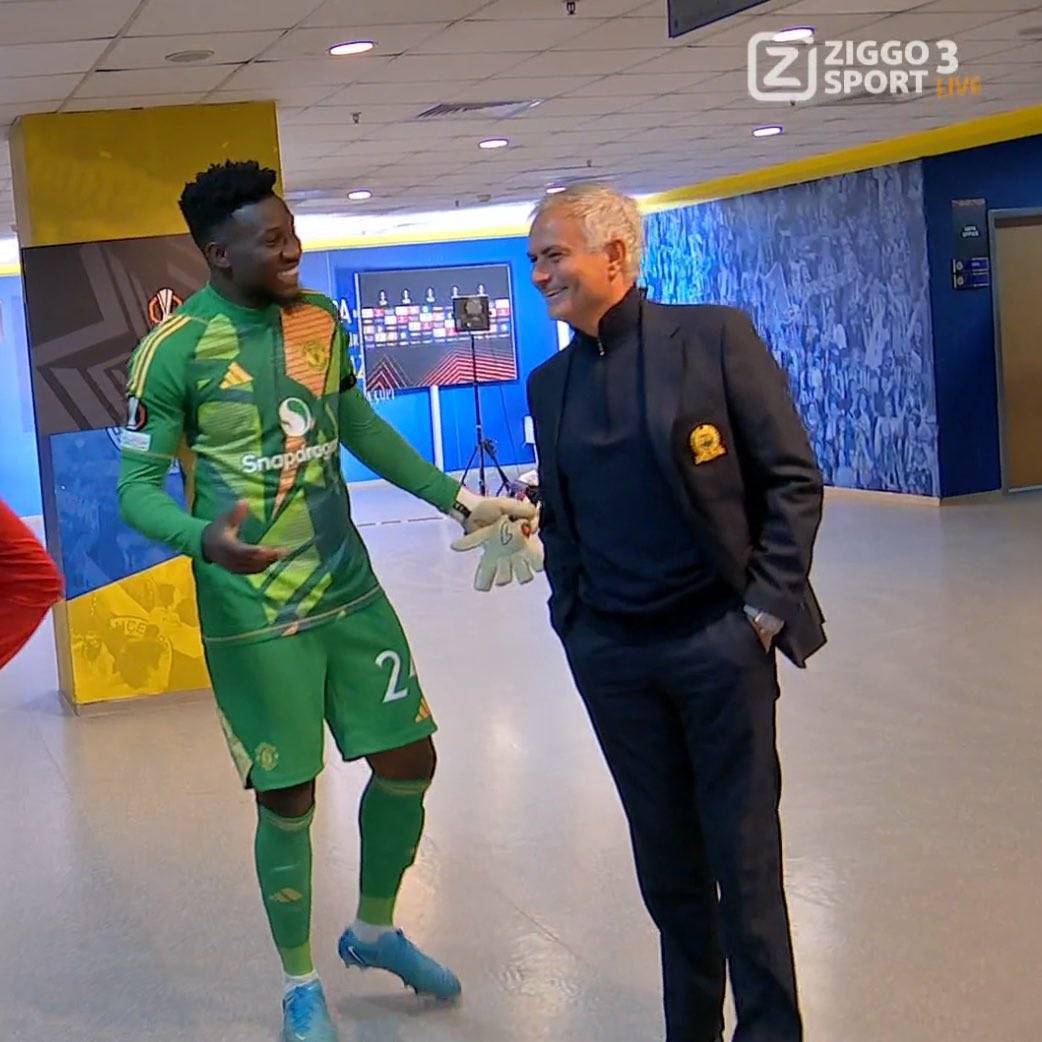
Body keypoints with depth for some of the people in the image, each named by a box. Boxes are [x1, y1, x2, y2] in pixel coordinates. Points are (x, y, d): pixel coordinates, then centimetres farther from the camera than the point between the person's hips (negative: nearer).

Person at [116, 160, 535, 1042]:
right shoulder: (174, 351, -14)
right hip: (255, 616, -5)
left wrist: (457, 499, 12)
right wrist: (204, 538, -33)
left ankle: (374, 930, 35)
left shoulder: (320, 318, 3)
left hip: (351, 591, 6)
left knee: (409, 760, 9)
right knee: (288, 799, 3)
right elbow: (138, 487, -12)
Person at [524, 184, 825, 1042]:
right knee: (666, 859, 13)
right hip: (612, 654, 5)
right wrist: (570, 614, 9)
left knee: (745, 856, 2)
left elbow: (794, 479, -6)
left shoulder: (716, 336, -7)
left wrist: (768, 604, -9)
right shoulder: (551, 382, 9)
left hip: (720, 640, -4)